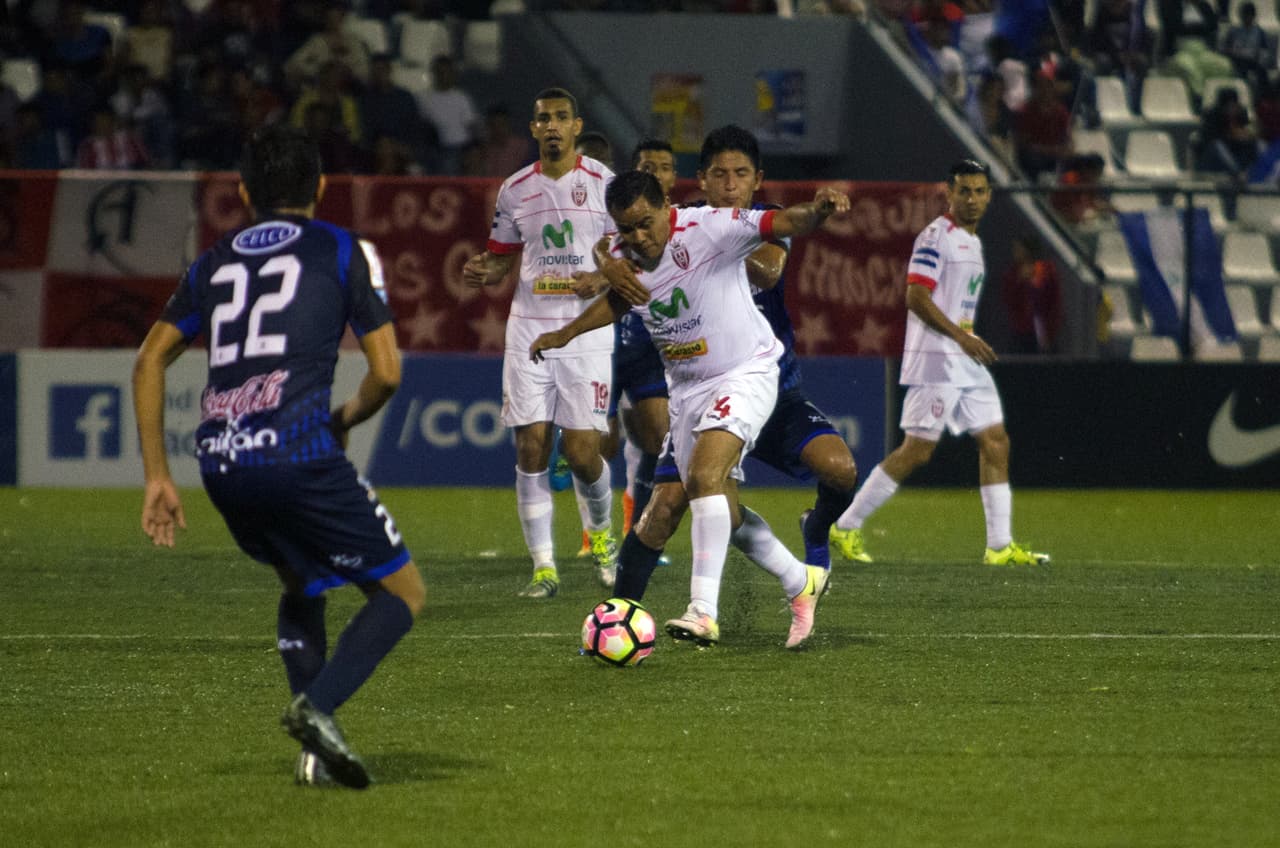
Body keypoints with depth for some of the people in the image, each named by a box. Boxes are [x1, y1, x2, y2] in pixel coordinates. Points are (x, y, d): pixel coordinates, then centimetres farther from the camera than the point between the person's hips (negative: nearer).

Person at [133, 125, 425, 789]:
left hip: (220, 461, 5)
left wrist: (157, 477, 20)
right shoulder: (342, 250, 10)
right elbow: (386, 372, 4)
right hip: (299, 451, -5)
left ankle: (316, 749, 10)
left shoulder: (215, 262, 23)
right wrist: (345, 420, 25)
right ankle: (318, 706, -17)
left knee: (301, 588, 28)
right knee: (402, 592, 8)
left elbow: (149, 361, 18)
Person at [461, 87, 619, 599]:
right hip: (529, 327, 3)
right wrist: (485, 273, -5)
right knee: (531, 446, -4)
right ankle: (543, 566, 2)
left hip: (587, 329, -3)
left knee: (582, 451, -7)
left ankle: (601, 530, 25)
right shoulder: (515, 190, 8)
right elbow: (502, 258, 18)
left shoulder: (603, 183, -1)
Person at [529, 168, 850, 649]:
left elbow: (782, 224, -32)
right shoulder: (625, 258, -2)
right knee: (723, 512, 9)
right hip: (685, 388, 7)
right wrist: (564, 335, 16)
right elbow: (617, 301, 21)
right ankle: (801, 583, 31)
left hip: (745, 372, -7)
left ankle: (703, 611, -30)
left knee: (704, 476, -27)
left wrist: (816, 211, -53)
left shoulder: (711, 229, -22)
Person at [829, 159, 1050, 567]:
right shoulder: (935, 237, -10)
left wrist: (970, 339, 18)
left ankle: (1000, 545, 5)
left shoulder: (972, 241, 19)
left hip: (968, 362, 9)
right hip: (935, 360, -9)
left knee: (995, 442, 4)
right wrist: (962, 337, -20)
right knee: (917, 449, -9)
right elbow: (916, 297, -18)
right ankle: (845, 525, -1)